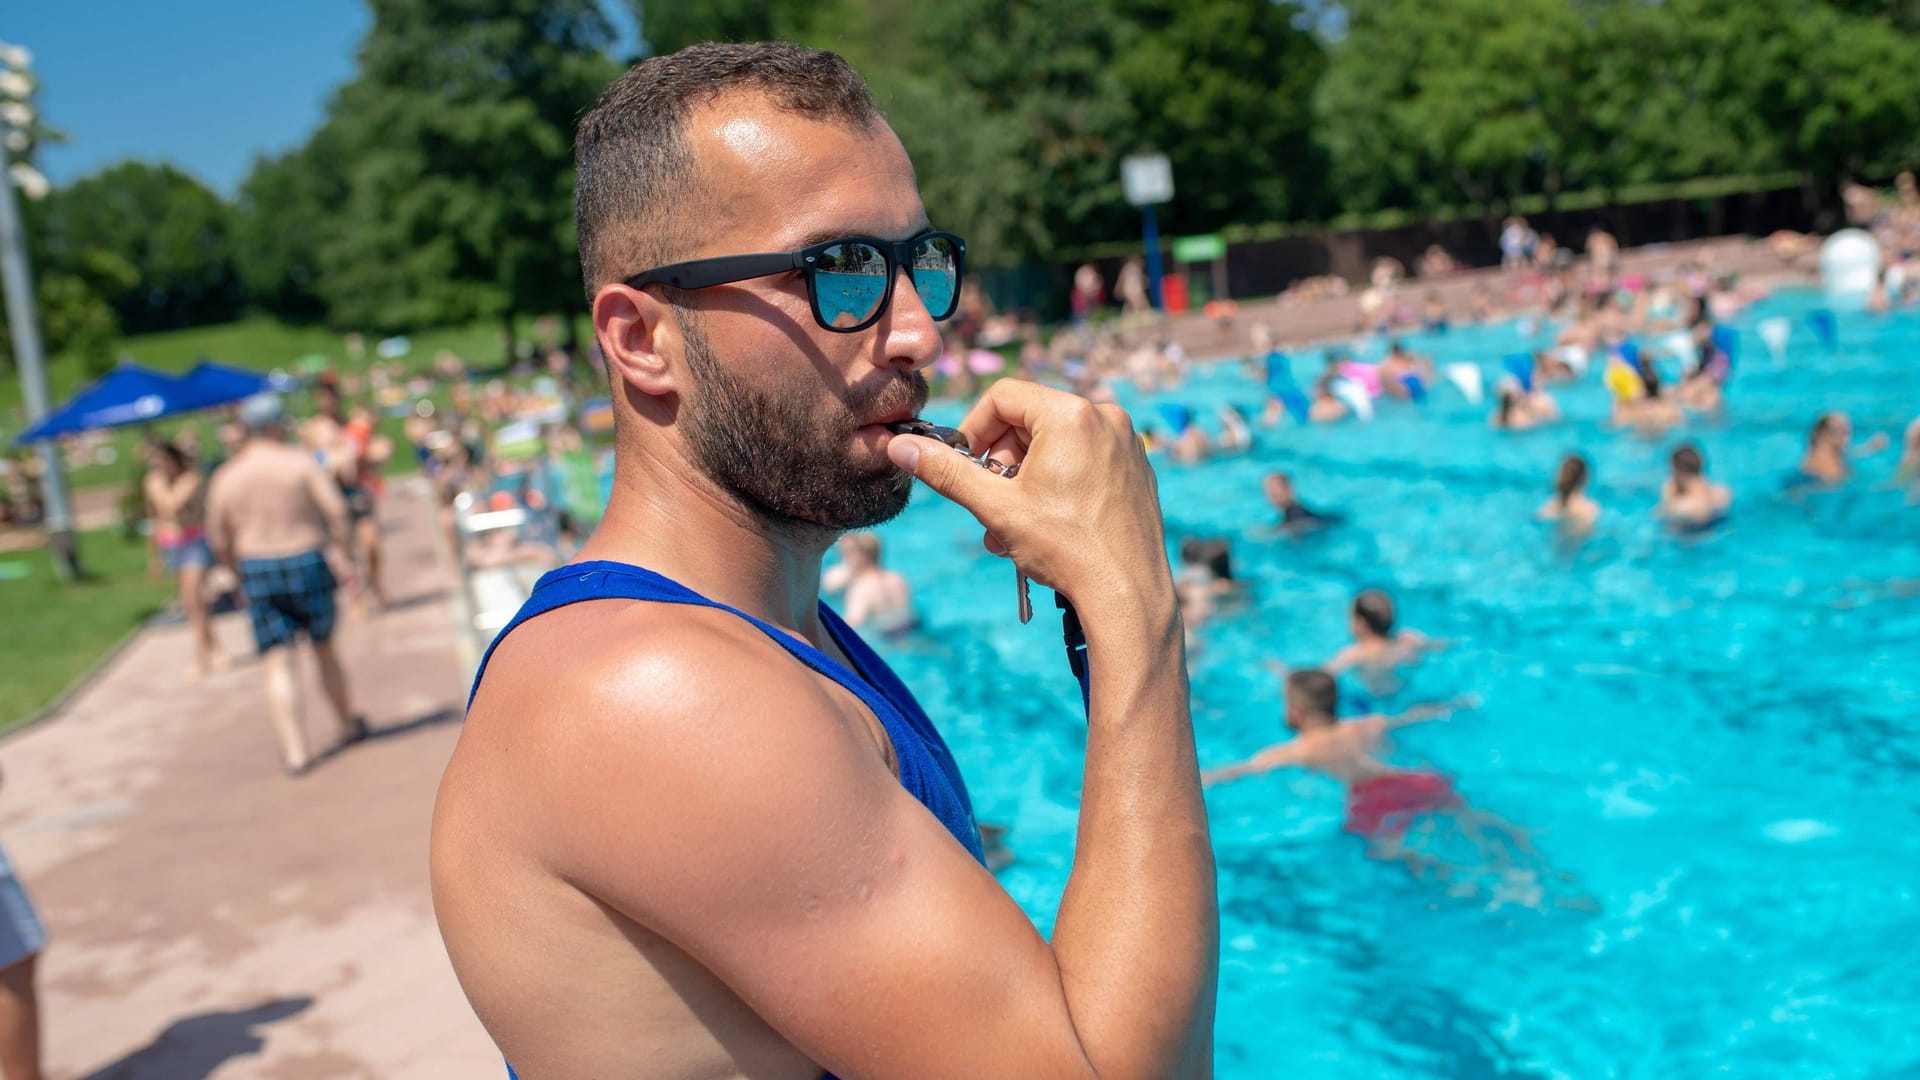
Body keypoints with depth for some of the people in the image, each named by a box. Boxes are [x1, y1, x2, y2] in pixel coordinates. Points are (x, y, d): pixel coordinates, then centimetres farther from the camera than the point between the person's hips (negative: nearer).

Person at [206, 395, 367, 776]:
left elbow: (219, 541, 5)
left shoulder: (225, 478, 4)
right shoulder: (300, 461, -4)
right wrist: (339, 551, -6)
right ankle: (349, 724, 32)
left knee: (278, 664, 2)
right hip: (307, 563, -1)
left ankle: (295, 750, -6)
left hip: (257, 572, 1)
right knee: (324, 649, 17)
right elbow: (336, 507, -15)